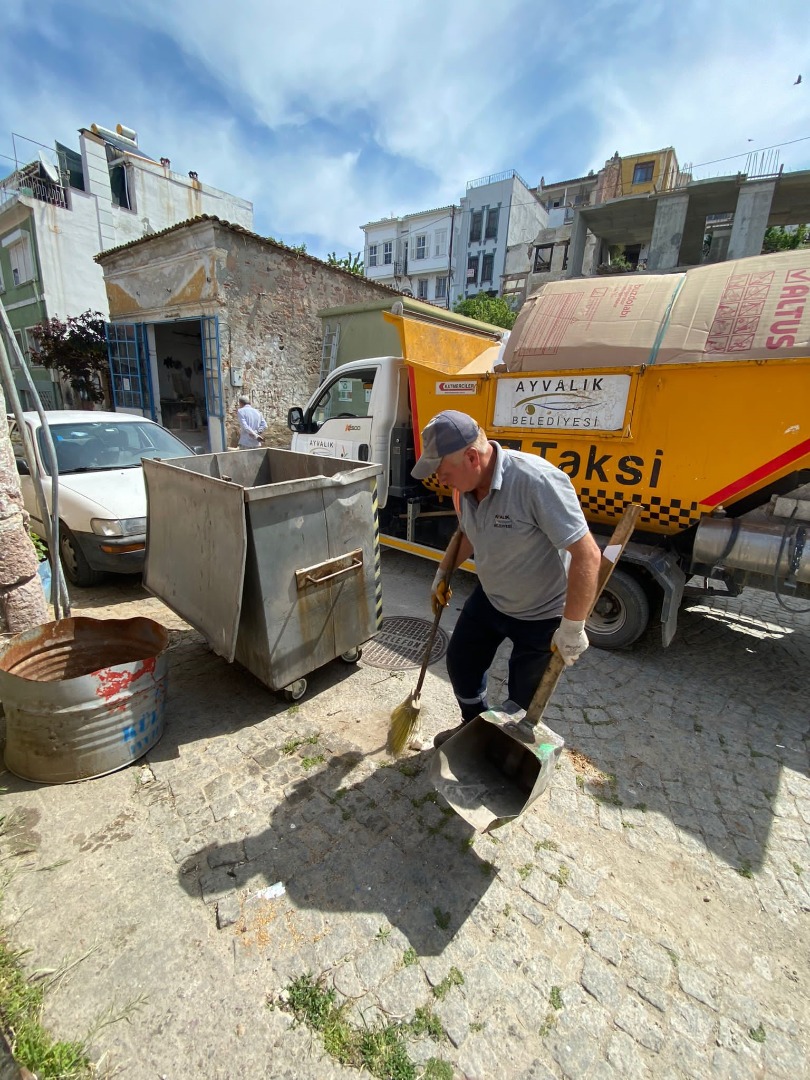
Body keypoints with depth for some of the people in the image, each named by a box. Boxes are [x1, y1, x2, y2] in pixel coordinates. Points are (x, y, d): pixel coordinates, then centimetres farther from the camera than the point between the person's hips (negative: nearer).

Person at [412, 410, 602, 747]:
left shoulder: (538, 481, -35)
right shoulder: (465, 484, -10)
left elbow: (587, 555, -32)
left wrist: (572, 627, -28)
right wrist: (443, 573, 12)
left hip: (541, 614, -6)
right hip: (489, 598, 7)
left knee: (523, 700, 12)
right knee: (461, 662, 19)